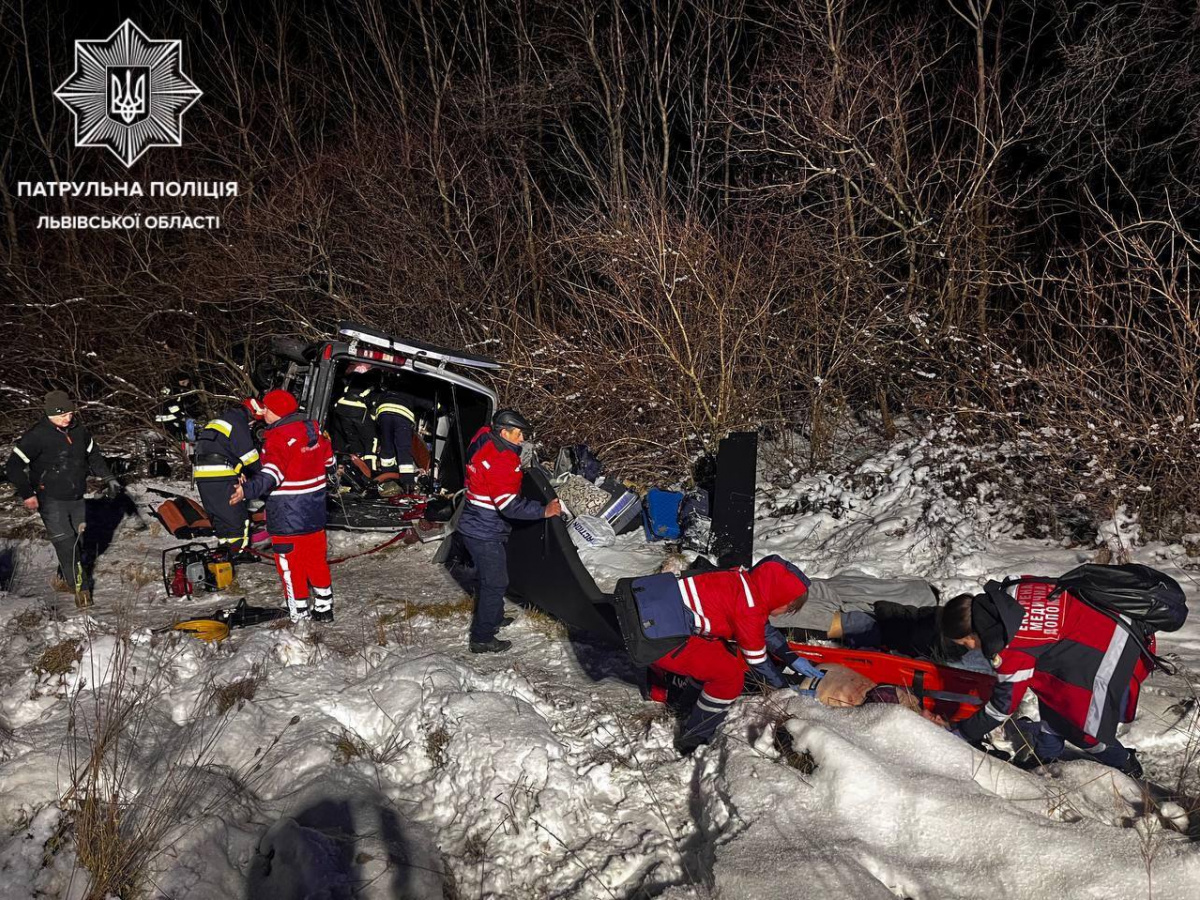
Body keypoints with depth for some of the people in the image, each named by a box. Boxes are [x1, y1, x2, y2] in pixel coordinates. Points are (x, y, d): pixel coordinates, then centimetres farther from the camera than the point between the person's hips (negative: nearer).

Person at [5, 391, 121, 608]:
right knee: (66, 545, -12)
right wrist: (27, 494, -21)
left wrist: (109, 478, 15)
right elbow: (14, 466, -14)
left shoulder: (78, 430, 2)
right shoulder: (37, 435, -16)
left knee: (77, 543, 9)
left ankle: (64, 579, 28)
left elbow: (94, 455, 19)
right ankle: (81, 588, -4)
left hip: (77, 499, 6)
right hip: (52, 501, -6)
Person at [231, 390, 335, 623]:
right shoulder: (312, 428, 6)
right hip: (315, 509, 8)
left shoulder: (279, 437, -19)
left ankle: (299, 614, 8)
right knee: (316, 558, 17)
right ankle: (324, 608, 26)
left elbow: (273, 472, -34)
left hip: (287, 516, -8)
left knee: (290, 562, 3)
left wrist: (249, 489, -47)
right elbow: (328, 459, 19)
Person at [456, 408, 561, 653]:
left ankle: (492, 619, 46)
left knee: (488, 577, 27)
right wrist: (543, 511, -24)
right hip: (485, 534, -10)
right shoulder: (500, 462, -27)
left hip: (475, 527, 10)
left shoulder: (484, 442, 1)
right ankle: (482, 639, 10)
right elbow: (509, 505, -31)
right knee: (495, 583, 1)